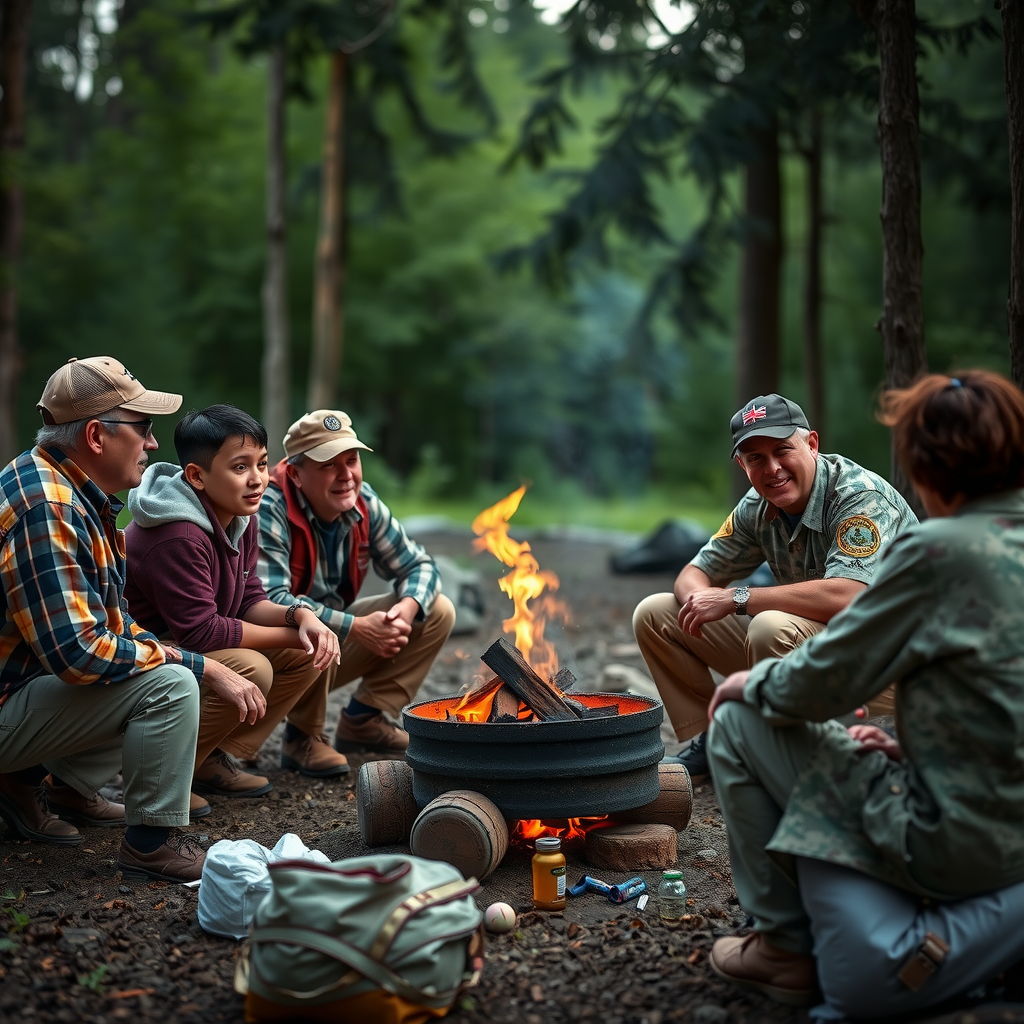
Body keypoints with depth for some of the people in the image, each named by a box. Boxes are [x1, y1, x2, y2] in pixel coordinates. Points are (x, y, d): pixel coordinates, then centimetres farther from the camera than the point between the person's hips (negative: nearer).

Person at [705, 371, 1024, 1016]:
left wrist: (751, 684, 6)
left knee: (740, 724, 5)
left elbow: (821, 683, -13)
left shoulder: (938, 549, -19)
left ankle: (786, 946, 14)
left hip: (952, 838, -8)